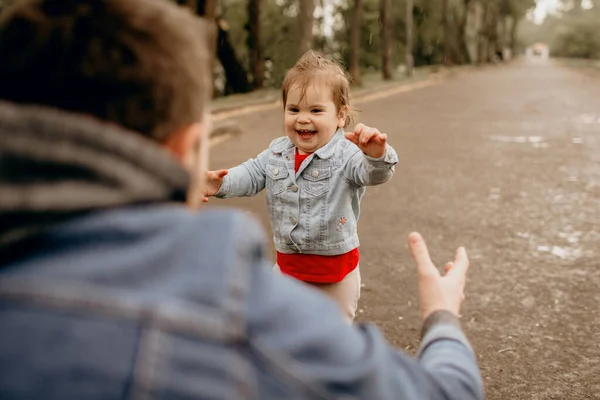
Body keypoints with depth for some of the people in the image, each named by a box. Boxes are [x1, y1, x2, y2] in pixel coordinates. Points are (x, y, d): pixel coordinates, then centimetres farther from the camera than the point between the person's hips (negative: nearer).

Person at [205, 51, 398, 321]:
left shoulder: (346, 154, -22)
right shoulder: (276, 153, -4)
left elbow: (374, 174, -36)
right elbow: (251, 175, 1)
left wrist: (377, 156, -59)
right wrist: (222, 183, -18)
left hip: (335, 267, -4)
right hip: (288, 263, 5)